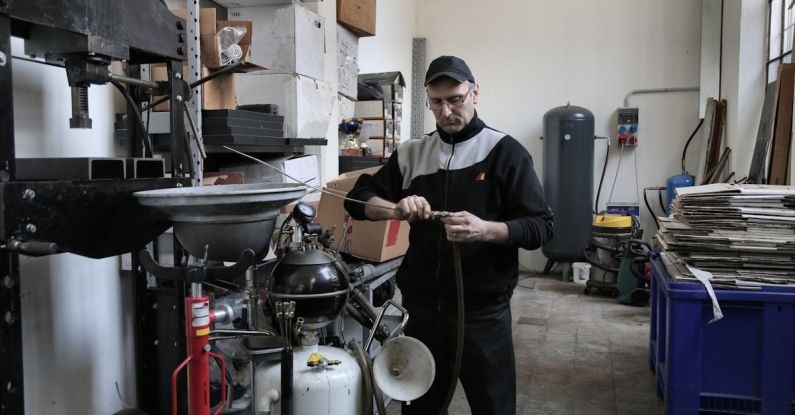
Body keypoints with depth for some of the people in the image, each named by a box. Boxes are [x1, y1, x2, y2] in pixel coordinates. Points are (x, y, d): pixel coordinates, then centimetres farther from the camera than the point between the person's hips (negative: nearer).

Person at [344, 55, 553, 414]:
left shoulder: (505, 152, -4)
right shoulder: (411, 153, 6)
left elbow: (541, 225, -8)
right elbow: (359, 198, 6)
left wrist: (485, 230, -26)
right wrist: (396, 209, -15)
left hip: (483, 312, -3)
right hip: (422, 309, 4)